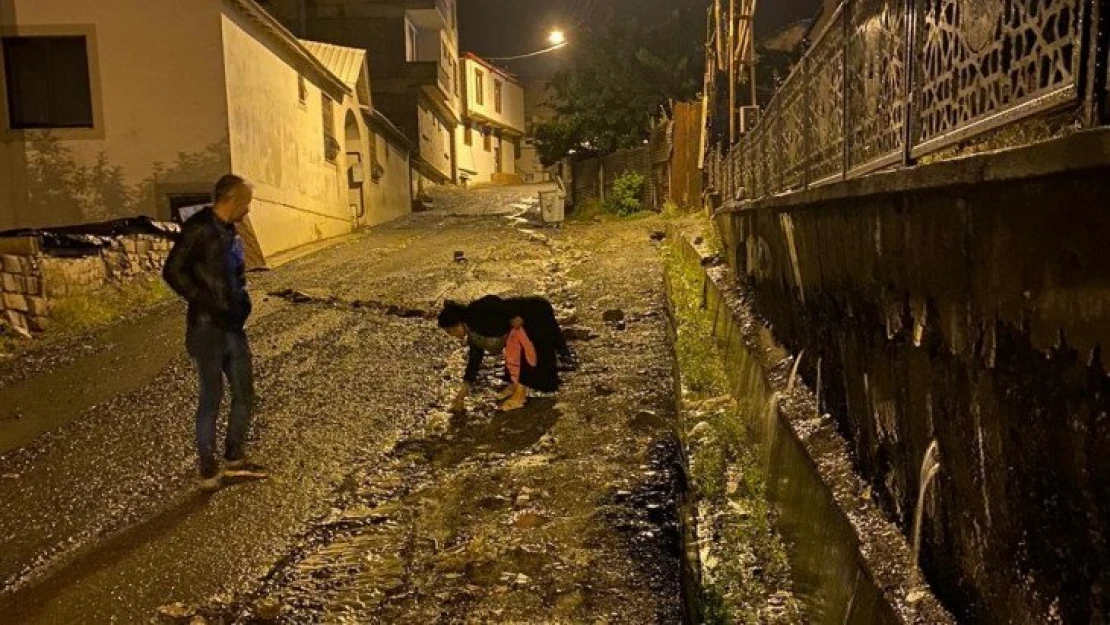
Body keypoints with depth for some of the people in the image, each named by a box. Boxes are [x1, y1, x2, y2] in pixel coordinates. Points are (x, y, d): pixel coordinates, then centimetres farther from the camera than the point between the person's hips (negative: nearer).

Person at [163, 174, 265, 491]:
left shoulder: (231, 233, 14)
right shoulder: (199, 228, -11)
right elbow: (172, 271, -15)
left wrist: (242, 304, 9)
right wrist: (206, 304, -18)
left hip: (233, 327, 8)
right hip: (207, 328, -8)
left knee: (244, 393, 12)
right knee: (212, 396, 0)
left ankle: (235, 459, 27)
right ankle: (208, 470, 12)